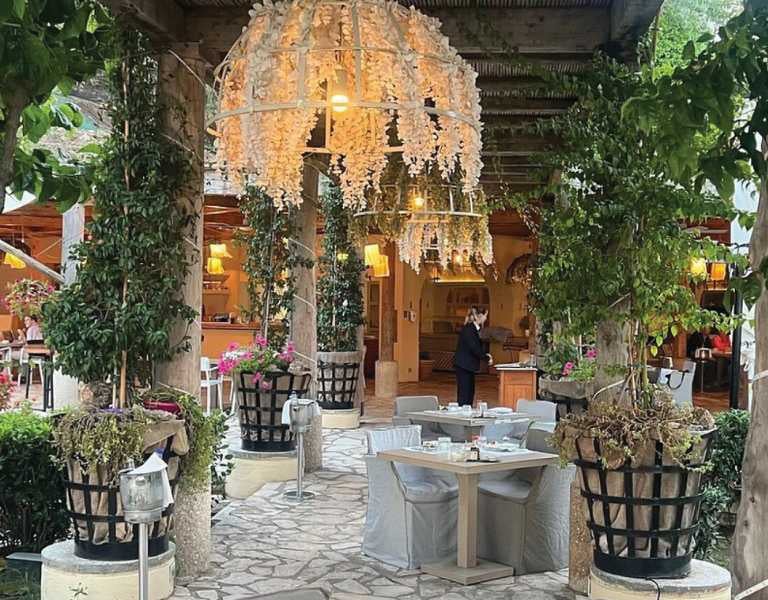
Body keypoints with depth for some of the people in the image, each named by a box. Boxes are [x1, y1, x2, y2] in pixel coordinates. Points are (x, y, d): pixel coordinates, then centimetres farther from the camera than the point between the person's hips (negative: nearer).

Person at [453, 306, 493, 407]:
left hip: (468, 365, 10)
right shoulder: (469, 329, -18)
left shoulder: (474, 328, 11)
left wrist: (485, 355, 4)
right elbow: (474, 349, -21)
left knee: (470, 392, 11)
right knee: (464, 393, -7)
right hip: (463, 365, -10)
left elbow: (477, 346, 19)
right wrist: (487, 358, -10)